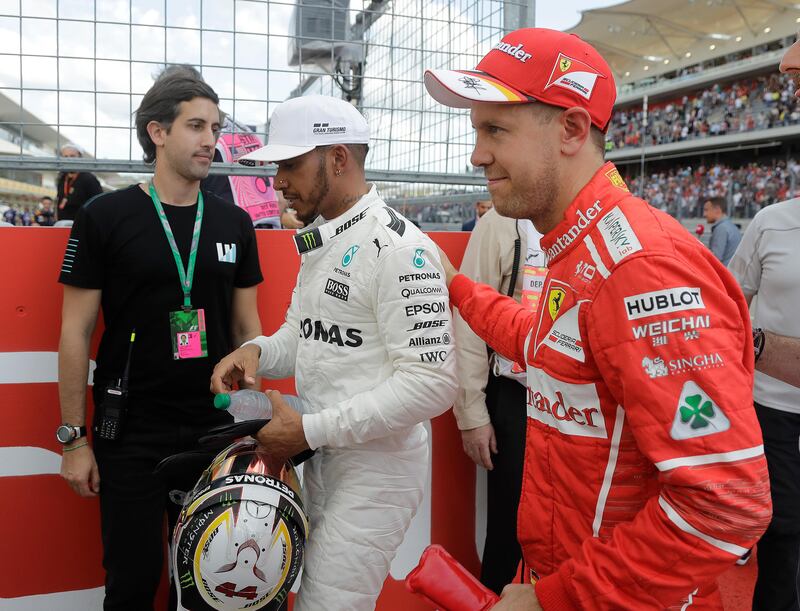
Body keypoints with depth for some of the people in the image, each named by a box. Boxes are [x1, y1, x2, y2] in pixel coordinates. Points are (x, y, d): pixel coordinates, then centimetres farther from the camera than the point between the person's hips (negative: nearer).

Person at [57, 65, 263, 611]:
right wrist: (75, 437, -5)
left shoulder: (234, 223, 4)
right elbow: (76, 333, -4)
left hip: (215, 427, 3)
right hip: (131, 433, -3)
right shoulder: (105, 217, -6)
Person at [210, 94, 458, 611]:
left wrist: (310, 429, -22)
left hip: (376, 466, -9)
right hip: (321, 458, 9)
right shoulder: (320, 242, 10)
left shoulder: (399, 248, -20)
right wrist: (256, 351, -5)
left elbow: (432, 383, -25)